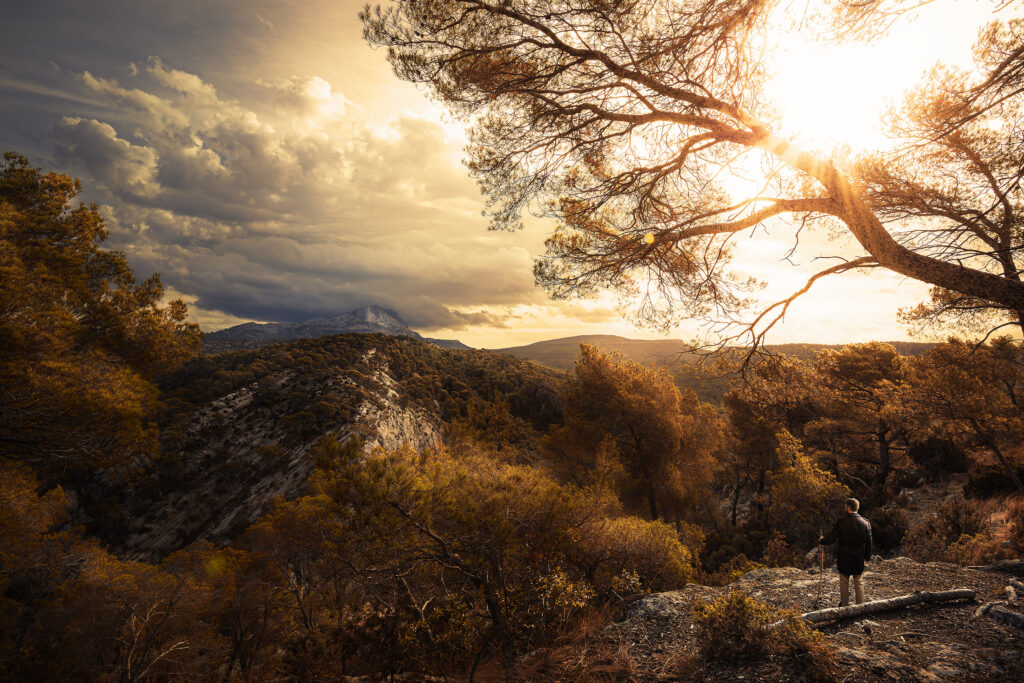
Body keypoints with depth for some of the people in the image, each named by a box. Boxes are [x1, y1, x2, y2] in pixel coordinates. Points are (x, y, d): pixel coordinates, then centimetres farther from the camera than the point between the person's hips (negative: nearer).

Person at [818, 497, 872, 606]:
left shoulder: (841, 522, -15)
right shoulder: (865, 523, -8)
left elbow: (831, 539, -10)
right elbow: (868, 543, 0)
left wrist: (821, 540, 9)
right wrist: (867, 556, 14)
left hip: (844, 559, -2)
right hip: (859, 559, 2)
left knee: (844, 583, 12)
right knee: (858, 583, 16)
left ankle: (844, 606, 21)